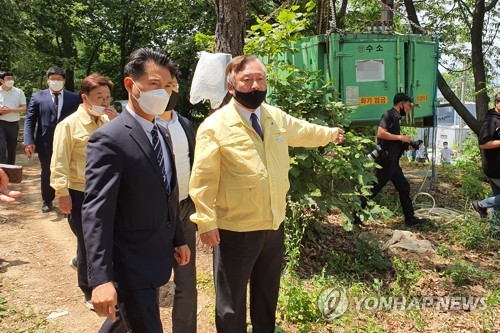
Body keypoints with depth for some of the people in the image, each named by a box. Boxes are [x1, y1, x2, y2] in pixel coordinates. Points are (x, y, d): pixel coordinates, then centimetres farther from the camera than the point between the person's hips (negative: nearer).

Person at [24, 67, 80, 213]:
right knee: (46, 174, 16)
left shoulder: (74, 98, 3)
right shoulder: (37, 97, 3)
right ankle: (47, 200, 35)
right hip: (46, 144, 1)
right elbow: (29, 120, -1)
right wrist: (29, 141, -12)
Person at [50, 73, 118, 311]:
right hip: (79, 193, -5)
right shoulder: (70, 124, -11)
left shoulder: (108, 121, 5)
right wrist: (62, 192, -14)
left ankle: (79, 262, 47)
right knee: (87, 242, 5)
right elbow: (60, 162, -11)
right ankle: (89, 292, 25)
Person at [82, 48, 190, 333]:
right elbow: (96, 212, -23)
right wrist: (101, 278, -28)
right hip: (130, 264, -8)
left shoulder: (163, 134, 8)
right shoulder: (109, 139, -19)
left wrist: (178, 240, 16)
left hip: (157, 256, 8)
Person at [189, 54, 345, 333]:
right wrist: (206, 222, -13)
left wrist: (331, 133, 41)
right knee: (232, 302, 11)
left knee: (268, 294, 23)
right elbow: (203, 179, -11)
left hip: (275, 226, 6)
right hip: (235, 231, -5)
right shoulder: (215, 127, -13)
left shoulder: (277, 117, 5)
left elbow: (305, 131, 26)